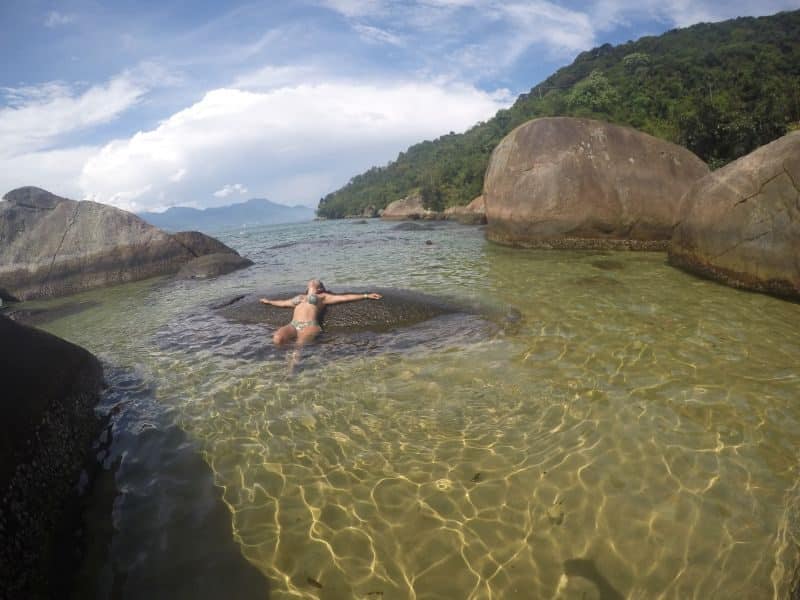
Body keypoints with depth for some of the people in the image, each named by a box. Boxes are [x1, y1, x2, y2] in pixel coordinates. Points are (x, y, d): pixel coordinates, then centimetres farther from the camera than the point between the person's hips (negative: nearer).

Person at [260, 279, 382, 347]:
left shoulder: (323, 296, 20)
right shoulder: (299, 296, 34)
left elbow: (345, 297, 14)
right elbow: (283, 303, 52)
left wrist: (366, 296, 7)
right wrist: (269, 302, 67)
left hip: (310, 326, -4)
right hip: (293, 325, 4)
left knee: (300, 345, -36)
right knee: (277, 339, -29)